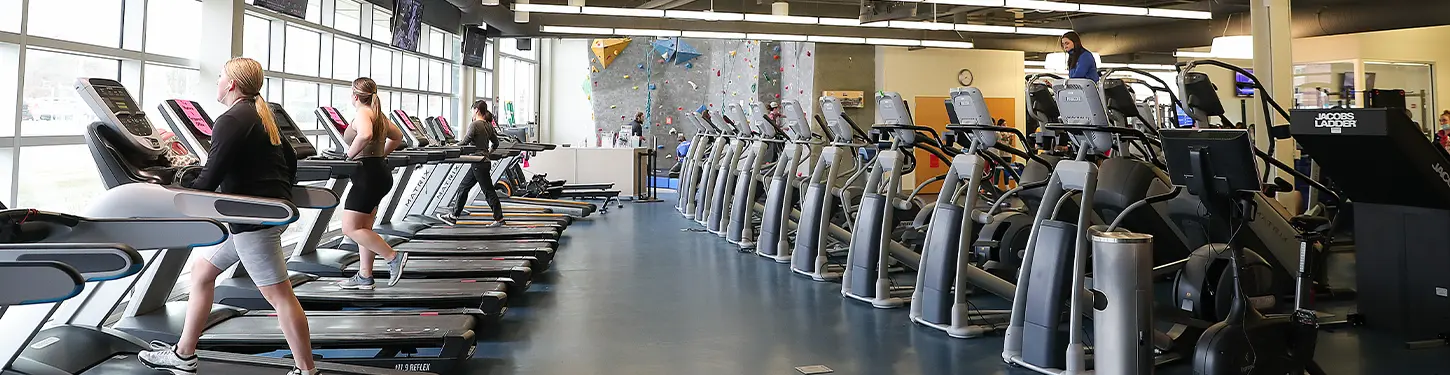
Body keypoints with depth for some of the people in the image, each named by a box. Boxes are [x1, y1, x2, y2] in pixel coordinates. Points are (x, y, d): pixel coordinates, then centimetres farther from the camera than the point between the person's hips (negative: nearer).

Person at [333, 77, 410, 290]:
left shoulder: (363, 113, -12)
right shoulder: (378, 114, 16)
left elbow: (365, 135, -34)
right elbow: (398, 137, 30)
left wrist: (350, 156, -20)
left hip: (368, 174, -10)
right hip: (380, 172, 10)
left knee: (350, 229, -6)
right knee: (363, 228, 14)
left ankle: (393, 257, -7)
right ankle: (364, 276, 16)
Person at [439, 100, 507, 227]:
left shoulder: (474, 125, -14)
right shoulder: (489, 126, 10)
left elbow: (465, 142, -20)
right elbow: (495, 143, 16)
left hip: (479, 163, -9)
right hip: (484, 161, 9)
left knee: (488, 191, -3)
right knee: (464, 188, 14)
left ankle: (499, 219, 3)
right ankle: (454, 216, 19)